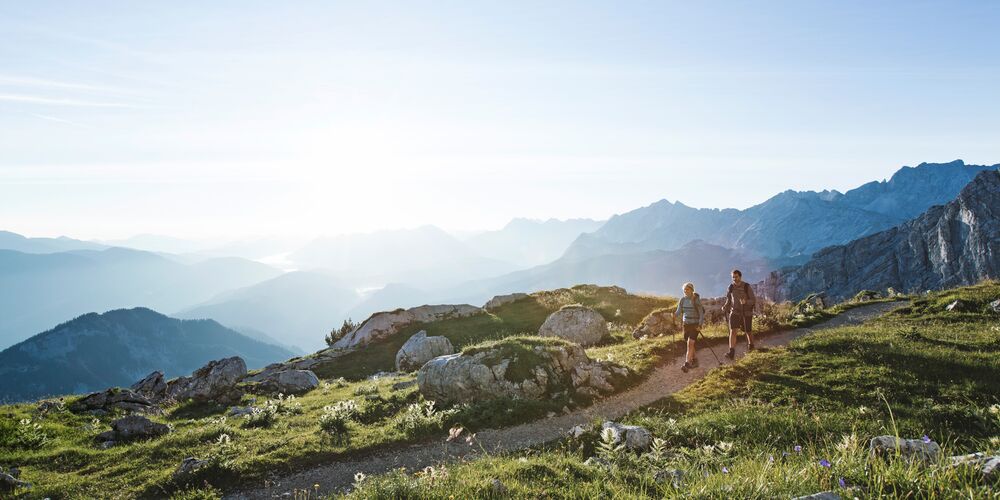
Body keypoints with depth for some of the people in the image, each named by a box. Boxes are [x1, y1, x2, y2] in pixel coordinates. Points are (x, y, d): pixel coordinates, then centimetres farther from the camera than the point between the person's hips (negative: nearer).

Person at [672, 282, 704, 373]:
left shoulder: (697, 300, -12)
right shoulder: (682, 300, 1)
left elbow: (701, 313, -11)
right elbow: (678, 311, -1)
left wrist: (700, 325, -20)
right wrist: (674, 315, -24)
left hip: (695, 324, -5)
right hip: (686, 324, 5)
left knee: (690, 343, -15)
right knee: (690, 344, 13)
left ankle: (687, 364, -17)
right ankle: (695, 361, 29)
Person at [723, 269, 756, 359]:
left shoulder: (747, 287, -10)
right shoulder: (731, 287, 0)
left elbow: (754, 301, -10)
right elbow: (728, 300, 12)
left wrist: (745, 302, -31)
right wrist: (725, 308, -7)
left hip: (746, 313, -1)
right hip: (734, 312, 1)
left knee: (748, 331, 14)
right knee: (732, 331, -15)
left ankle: (751, 344, 46)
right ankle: (731, 352, -23)